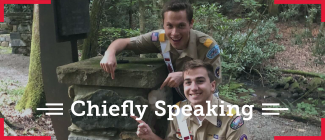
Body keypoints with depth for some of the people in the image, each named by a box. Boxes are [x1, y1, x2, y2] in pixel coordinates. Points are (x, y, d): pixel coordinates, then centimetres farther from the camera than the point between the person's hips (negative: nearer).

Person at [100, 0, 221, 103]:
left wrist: (184, 76, -35)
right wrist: (110, 53, -31)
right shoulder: (161, 38, -17)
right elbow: (124, 42, -8)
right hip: (176, 96, 4)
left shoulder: (208, 46, -27)